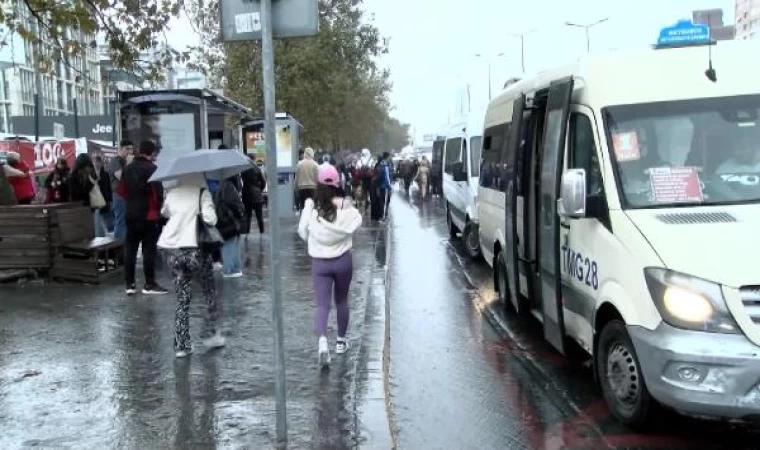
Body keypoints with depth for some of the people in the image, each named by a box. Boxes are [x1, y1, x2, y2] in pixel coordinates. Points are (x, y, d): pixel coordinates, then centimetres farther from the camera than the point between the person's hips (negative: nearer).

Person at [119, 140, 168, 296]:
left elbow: (121, 191, 12)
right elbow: (158, 192, -15)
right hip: (149, 214, -6)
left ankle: (129, 284, 11)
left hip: (130, 214, 6)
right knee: (149, 249, 0)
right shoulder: (152, 169, -12)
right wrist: (158, 207, 1)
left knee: (130, 248, 9)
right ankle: (149, 284, 3)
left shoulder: (127, 168, 8)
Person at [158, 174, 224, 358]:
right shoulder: (202, 192, -6)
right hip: (195, 248, -4)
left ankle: (181, 345, 10)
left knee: (182, 298, 12)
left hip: (172, 249, 5)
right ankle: (209, 333, 18)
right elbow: (209, 218, -19)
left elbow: (164, 212, 24)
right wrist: (212, 219, 2)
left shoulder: (172, 192, 9)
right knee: (210, 291, 18)